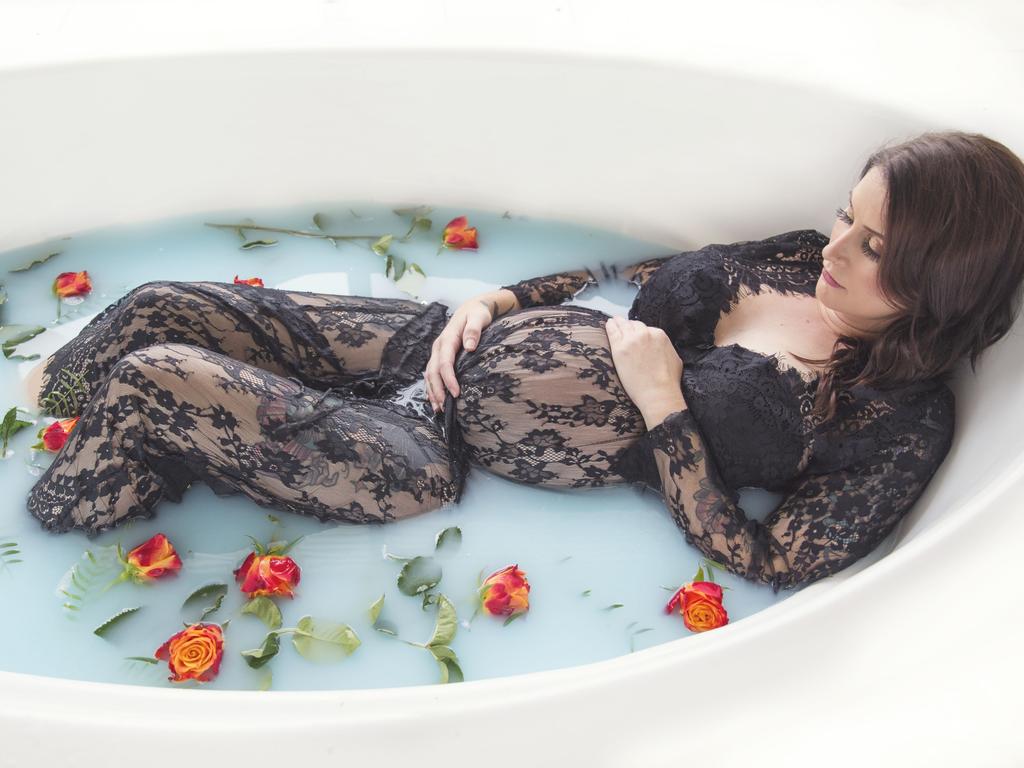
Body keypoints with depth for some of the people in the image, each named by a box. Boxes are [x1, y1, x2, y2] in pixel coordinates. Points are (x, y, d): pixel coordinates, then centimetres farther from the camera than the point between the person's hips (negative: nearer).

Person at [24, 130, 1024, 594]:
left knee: (145, 383, -12)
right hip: (457, 349, 6)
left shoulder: (901, 424, -13)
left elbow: (764, 561, -14)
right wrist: (493, 303, 0)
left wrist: (661, 403, -18)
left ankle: (38, 566, 18)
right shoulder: (802, 258, 3)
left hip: (445, 455, -6)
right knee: (156, 310, -1)